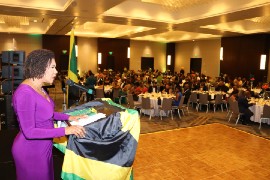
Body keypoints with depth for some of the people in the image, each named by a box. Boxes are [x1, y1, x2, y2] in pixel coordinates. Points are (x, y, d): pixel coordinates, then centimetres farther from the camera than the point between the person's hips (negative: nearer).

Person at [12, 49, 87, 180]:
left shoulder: (38, 88, 2)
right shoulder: (25, 93, -27)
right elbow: (29, 131, -27)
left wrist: (69, 117, 0)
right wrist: (65, 130, -29)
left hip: (43, 147, 9)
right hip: (31, 150, -9)